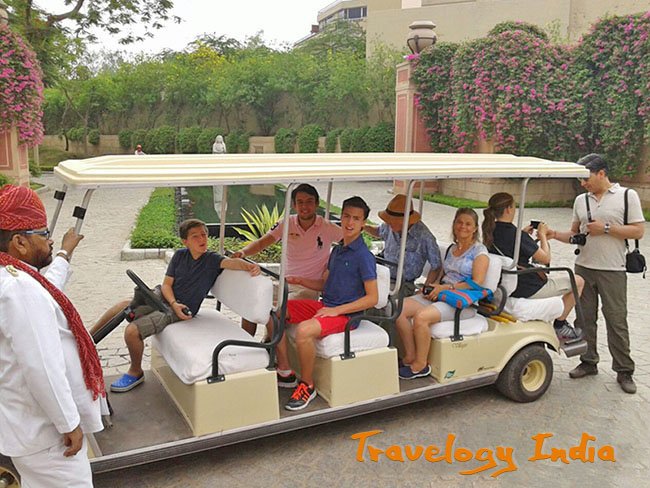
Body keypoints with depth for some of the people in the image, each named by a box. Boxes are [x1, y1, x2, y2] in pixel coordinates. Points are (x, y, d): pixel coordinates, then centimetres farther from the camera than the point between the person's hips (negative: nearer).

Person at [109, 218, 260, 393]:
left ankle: (135, 373, 5)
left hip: (181, 310, -5)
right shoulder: (180, 255, 3)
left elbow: (231, 262, -31)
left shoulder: (212, 259, -10)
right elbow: (167, 284, 2)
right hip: (163, 298, 5)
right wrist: (174, 303, -19)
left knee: (132, 331, -19)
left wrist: (250, 266, -54)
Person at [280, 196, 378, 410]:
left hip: (346, 314, -9)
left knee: (304, 330, -34)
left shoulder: (364, 256, -12)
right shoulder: (337, 250, 13)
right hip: (324, 305, 9)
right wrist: (299, 280, 4)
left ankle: (307, 385, -10)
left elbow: (372, 298, -16)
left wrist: (336, 310, -20)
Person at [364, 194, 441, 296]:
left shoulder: (424, 237, -16)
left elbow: (436, 266, -6)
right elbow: (379, 232, 26)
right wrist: (363, 227, 6)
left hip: (403, 284, -5)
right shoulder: (390, 227, 0)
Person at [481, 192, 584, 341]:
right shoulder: (516, 234, -26)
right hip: (527, 289, -8)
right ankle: (559, 326, 15)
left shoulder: (489, 232, -1)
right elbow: (546, 258, -18)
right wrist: (542, 235, -4)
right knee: (578, 281, 8)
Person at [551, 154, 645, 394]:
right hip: (583, 268, 5)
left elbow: (638, 231, -6)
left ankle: (624, 371, 12)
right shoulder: (581, 200, 11)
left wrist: (606, 228, -15)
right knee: (585, 317, 10)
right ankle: (588, 362, 24)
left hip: (613, 270, -4)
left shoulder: (627, 196, -2)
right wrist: (554, 234, -3)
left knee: (616, 320, 0)